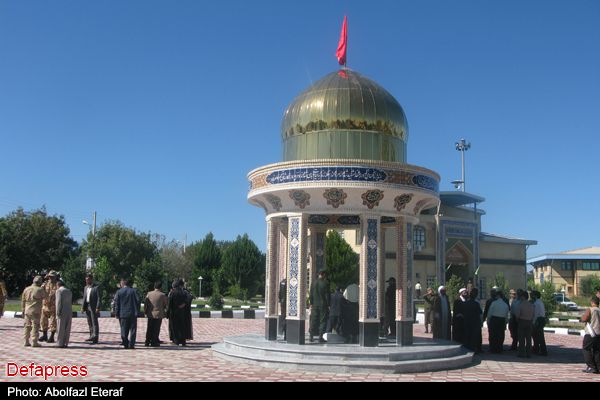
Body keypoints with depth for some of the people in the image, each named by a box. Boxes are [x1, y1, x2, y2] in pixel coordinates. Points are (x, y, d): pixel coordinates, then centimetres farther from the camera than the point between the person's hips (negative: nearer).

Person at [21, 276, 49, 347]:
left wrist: (23, 309, 22)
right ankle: (34, 342, -4)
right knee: (35, 326, -2)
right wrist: (42, 288, 10)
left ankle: (26, 341, 15)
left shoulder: (26, 289, 8)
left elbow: (23, 300, 13)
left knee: (27, 326, 12)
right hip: (36, 311, -6)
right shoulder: (40, 290, -10)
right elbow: (46, 297, 4)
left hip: (27, 311, 6)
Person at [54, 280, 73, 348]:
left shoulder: (58, 291, -4)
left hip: (62, 313, -6)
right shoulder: (69, 292, 18)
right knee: (67, 329, 7)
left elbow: (59, 302, -13)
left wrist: (58, 312, -15)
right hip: (69, 313, 6)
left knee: (60, 329, -2)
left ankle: (59, 343, -1)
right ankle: (65, 343, 9)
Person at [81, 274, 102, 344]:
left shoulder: (97, 287, -7)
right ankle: (92, 336, 20)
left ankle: (95, 338, -5)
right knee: (90, 323, 12)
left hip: (94, 307, -7)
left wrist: (97, 308, -18)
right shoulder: (85, 287, 16)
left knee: (94, 322, -6)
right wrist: (83, 307, 9)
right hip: (87, 307, 7)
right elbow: (84, 298, 18)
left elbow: (99, 298, -11)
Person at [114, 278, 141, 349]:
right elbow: (138, 301, -5)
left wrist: (116, 314, 5)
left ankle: (125, 344, 6)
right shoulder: (134, 291, -2)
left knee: (124, 330, 8)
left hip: (123, 314, 1)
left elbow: (116, 303, 1)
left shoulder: (119, 292, 2)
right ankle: (131, 344, -1)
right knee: (133, 329, 4)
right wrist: (137, 311, 7)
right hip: (133, 313, -1)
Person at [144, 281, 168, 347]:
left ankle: (147, 342, 15)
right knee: (156, 328, 3)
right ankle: (153, 342, 4)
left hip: (150, 314, 4)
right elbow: (165, 304, 0)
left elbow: (145, 303, 4)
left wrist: (145, 311, 16)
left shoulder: (149, 293, -2)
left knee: (149, 328, 12)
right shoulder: (162, 295, -12)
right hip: (159, 314, -4)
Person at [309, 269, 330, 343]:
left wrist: (311, 303, 14)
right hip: (323, 305, -4)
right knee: (323, 321, 2)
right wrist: (328, 305, -1)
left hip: (315, 305, 4)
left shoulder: (313, 282, 3)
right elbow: (327, 295, -8)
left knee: (313, 320, 11)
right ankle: (320, 337, 0)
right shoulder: (325, 284, -10)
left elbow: (311, 294, 7)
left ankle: (310, 336, 10)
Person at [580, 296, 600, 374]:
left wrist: (583, 316, 3)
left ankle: (591, 367, -4)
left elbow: (584, 319, -17)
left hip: (591, 333, -6)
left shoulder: (590, 309, -8)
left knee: (586, 349, 2)